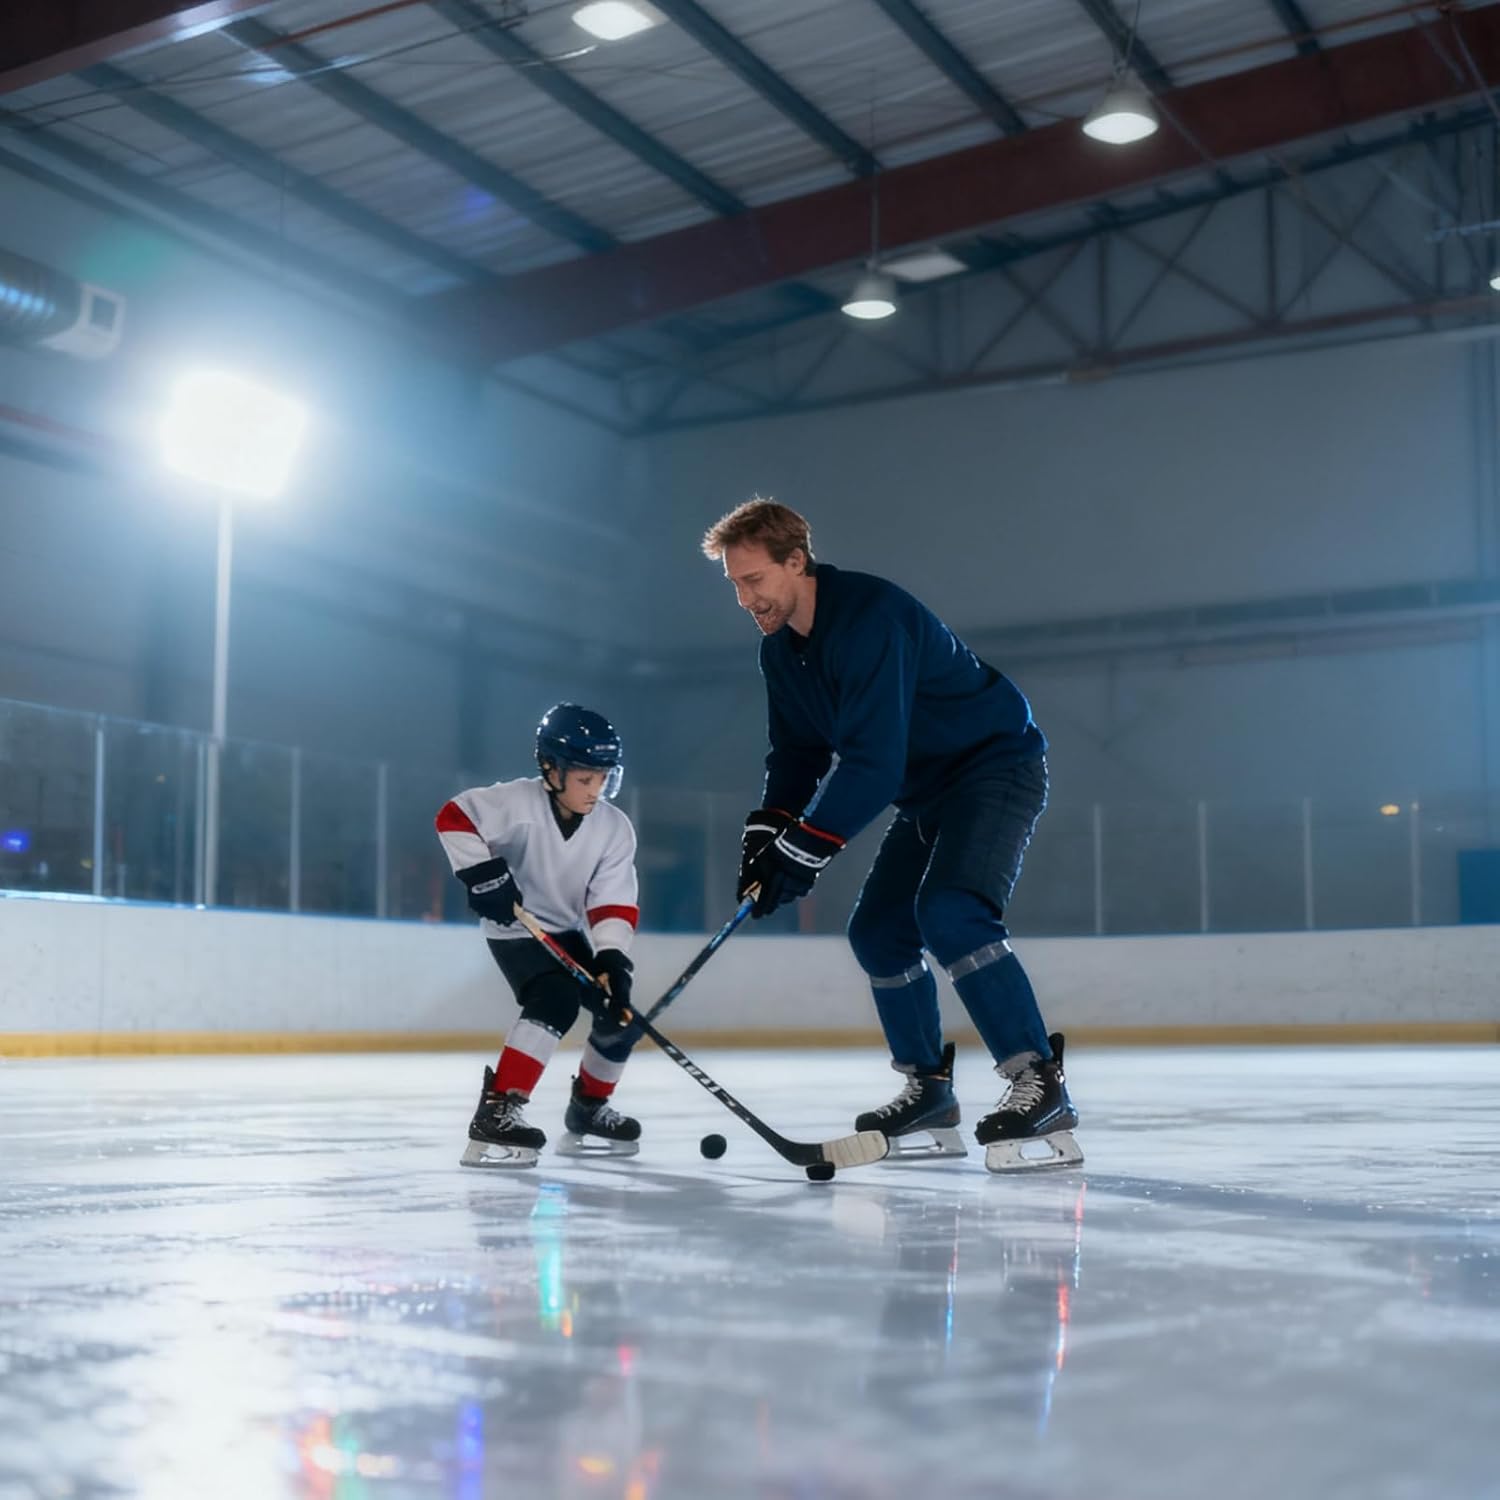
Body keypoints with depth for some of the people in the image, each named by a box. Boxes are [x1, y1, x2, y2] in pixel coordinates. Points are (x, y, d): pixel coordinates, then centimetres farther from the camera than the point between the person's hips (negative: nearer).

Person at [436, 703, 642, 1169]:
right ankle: (497, 1111, -31)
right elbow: (453, 818, -23)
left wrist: (611, 959, -26)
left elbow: (614, 904, -12)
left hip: (568, 933, 6)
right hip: (514, 929, -6)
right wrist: (482, 873, -31)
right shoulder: (517, 802, -23)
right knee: (556, 1002, -30)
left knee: (622, 1017, 3)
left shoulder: (615, 829, -9)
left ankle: (588, 1112, 26)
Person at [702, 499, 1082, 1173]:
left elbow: (873, 759, -33)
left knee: (949, 912, -28)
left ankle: (1040, 1086, -25)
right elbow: (798, 750, 11)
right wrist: (766, 830, -5)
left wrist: (806, 849, -29)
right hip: (927, 791, 10)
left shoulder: (871, 616, -29)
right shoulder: (781, 650, 3)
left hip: (996, 765, -10)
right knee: (878, 929, 7)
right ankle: (929, 1094, 16)